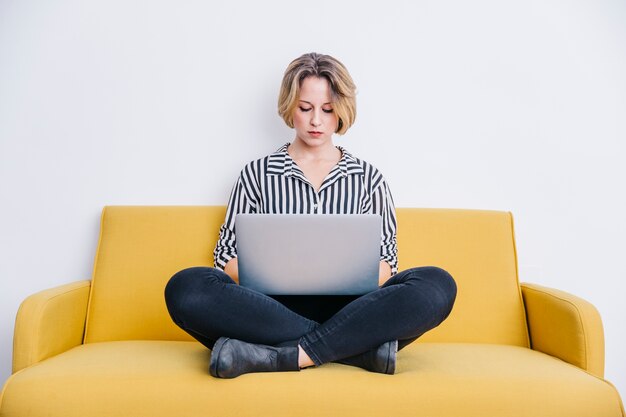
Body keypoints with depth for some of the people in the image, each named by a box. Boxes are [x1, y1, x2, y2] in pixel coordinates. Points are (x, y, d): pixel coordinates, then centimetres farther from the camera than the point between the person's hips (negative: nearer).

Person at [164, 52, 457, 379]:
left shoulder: (368, 178, 16)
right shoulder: (257, 174, 14)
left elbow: (386, 259, 13)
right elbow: (227, 255, 10)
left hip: (349, 312, 1)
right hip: (275, 312, 0)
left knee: (437, 284, -27)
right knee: (186, 287, -29)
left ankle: (276, 356, -30)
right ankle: (358, 348, -28)